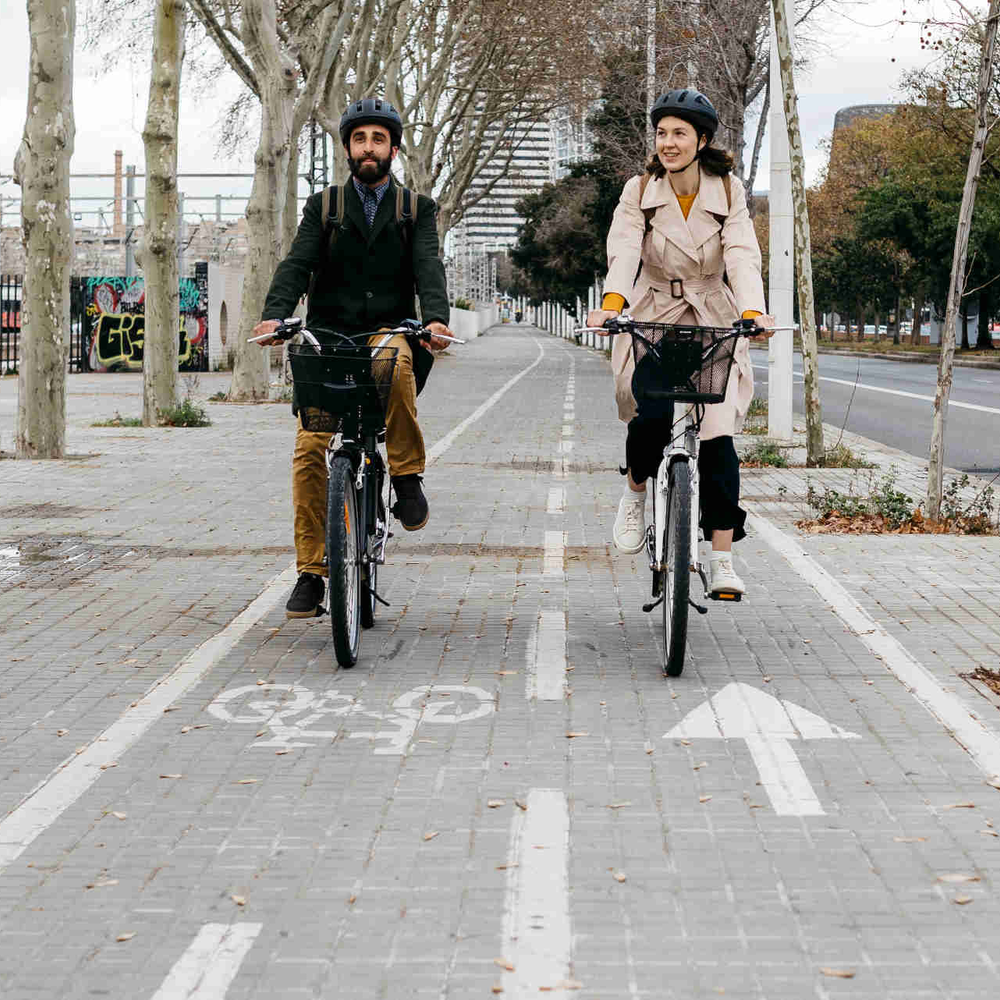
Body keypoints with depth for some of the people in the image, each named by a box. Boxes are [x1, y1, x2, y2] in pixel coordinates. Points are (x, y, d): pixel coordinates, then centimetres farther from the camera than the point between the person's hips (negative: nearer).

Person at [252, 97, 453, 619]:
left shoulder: (417, 209, 11)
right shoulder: (323, 206, 12)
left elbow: (428, 267, -6)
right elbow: (296, 264, -3)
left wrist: (436, 318, -27)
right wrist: (273, 315, -23)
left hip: (387, 330, -1)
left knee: (396, 364, -38)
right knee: (308, 450, -11)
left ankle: (407, 477, -20)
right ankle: (311, 572, -3)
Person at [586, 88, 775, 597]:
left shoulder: (728, 192, -3)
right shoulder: (639, 192, -4)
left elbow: (742, 256, -18)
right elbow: (624, 252, -20)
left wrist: (753, 311, -37)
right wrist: (611, 303, -40)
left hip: (713, 323, 0)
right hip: (653, 319, 0)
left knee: (717, 435, -12)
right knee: (651, 416, -24)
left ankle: (722, 559, -6)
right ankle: (635, 492, 10)